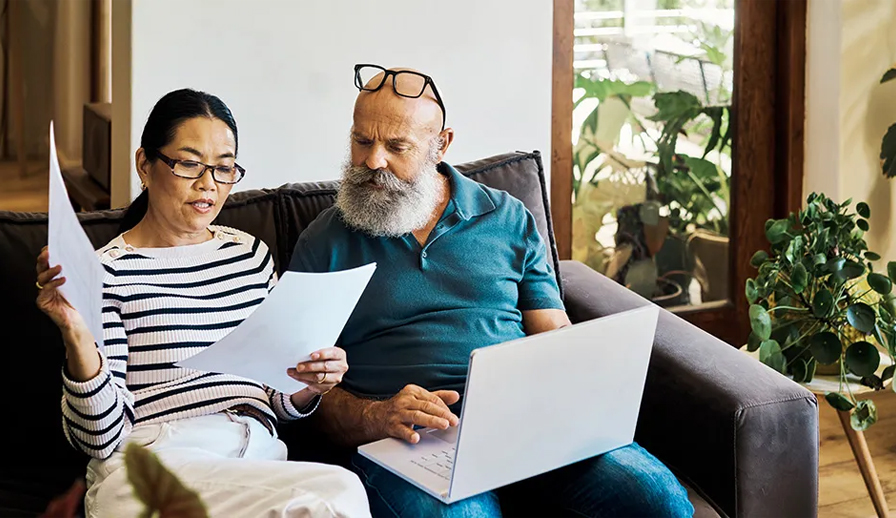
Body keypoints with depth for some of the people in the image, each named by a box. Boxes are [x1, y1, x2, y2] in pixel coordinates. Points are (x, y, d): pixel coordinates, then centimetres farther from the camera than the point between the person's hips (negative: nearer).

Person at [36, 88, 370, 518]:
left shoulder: (250, 254, 19)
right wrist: (77, 335, -19)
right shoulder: (110, 272, 0)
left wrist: (309, 387, 1)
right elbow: (100, 439, -5)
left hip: (258, 455, 6)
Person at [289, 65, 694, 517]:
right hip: (407, 442, -3)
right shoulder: (322, 245, 10)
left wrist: (566, 399, -10)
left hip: (527, 424, 3)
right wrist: (374, 417, -17)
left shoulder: (507, 220, 15)